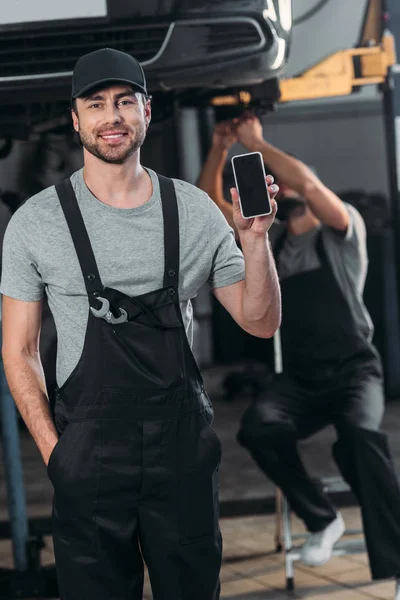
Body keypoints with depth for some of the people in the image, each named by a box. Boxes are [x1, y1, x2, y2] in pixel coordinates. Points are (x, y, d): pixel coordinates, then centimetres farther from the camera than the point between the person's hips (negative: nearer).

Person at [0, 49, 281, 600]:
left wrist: (255, 241, -11)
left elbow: (261, 323, 5)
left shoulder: (195, 210, 2)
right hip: (87, 464, -2)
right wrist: (53, 451, -5)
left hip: (185, 454, 2)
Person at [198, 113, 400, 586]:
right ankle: (322, 519, -7)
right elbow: (209, 204, 16)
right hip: (299, 378, 4)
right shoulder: (270, 239, 19)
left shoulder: (343, 228, 3)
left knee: (360, 438, -36)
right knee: (257, 428, -29)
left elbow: (308, 181, -17)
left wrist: (256, 144, -8)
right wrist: (220, 148, 5)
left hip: (352, 371, -4)